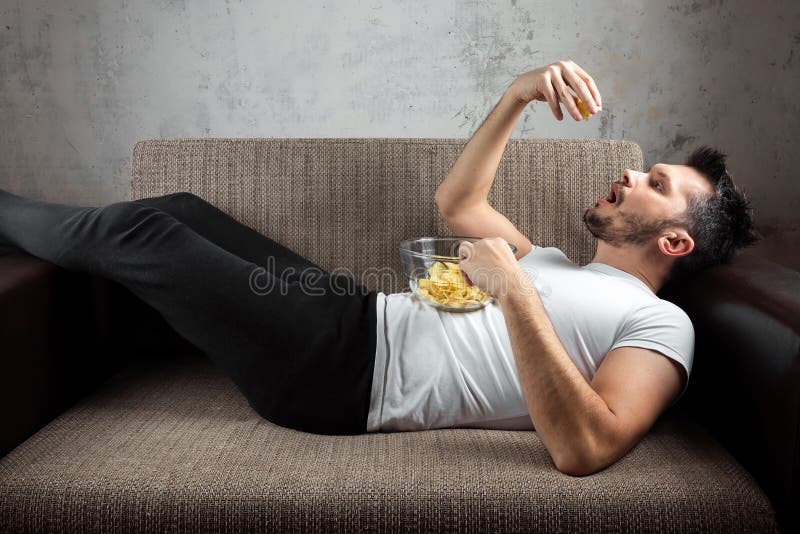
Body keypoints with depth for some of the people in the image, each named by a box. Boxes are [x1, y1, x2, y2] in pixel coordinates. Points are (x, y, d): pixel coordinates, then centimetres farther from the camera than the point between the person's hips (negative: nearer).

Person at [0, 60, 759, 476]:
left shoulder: (659, 322, -7)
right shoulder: (562, 271, 19)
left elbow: (583, 450, -25)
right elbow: (456, 202, 22)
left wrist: (512, 289, -28)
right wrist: (518, 95, 13)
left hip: (340, 373, -8)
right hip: (356, 315, 8)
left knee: (137, 232, -4)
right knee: (178, 209, 13)